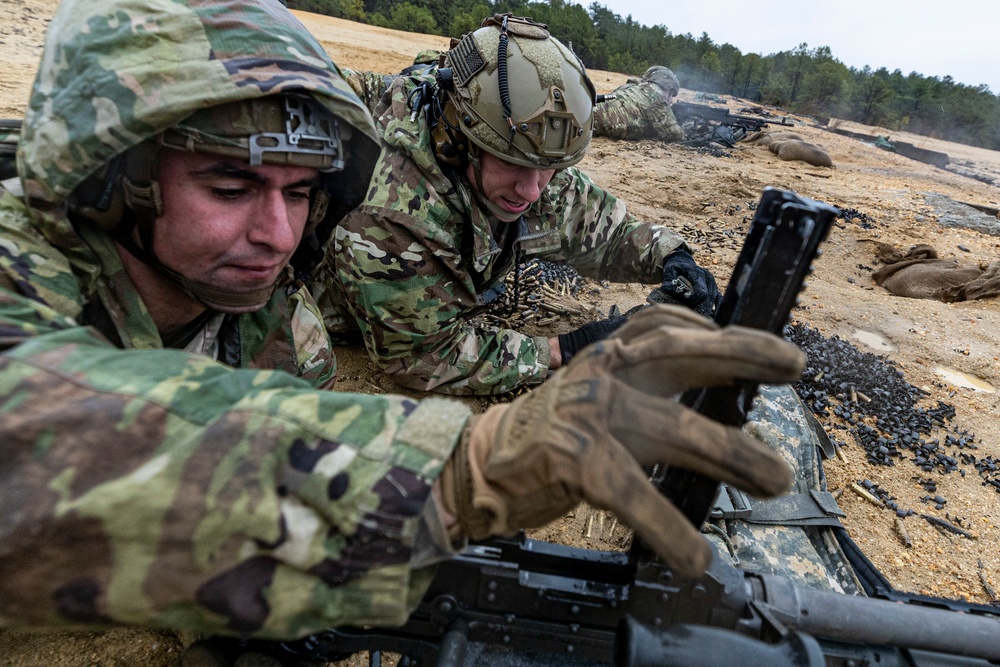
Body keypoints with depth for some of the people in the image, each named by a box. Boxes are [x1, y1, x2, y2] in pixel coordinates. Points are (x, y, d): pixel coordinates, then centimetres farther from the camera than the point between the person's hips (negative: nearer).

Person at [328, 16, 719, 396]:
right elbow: (424, 356, -31)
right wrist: (566, 351, -30)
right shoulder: (392, 211, -37)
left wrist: (673, 260, -19)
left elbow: (604, 230, 0)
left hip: (443, 310, 5)